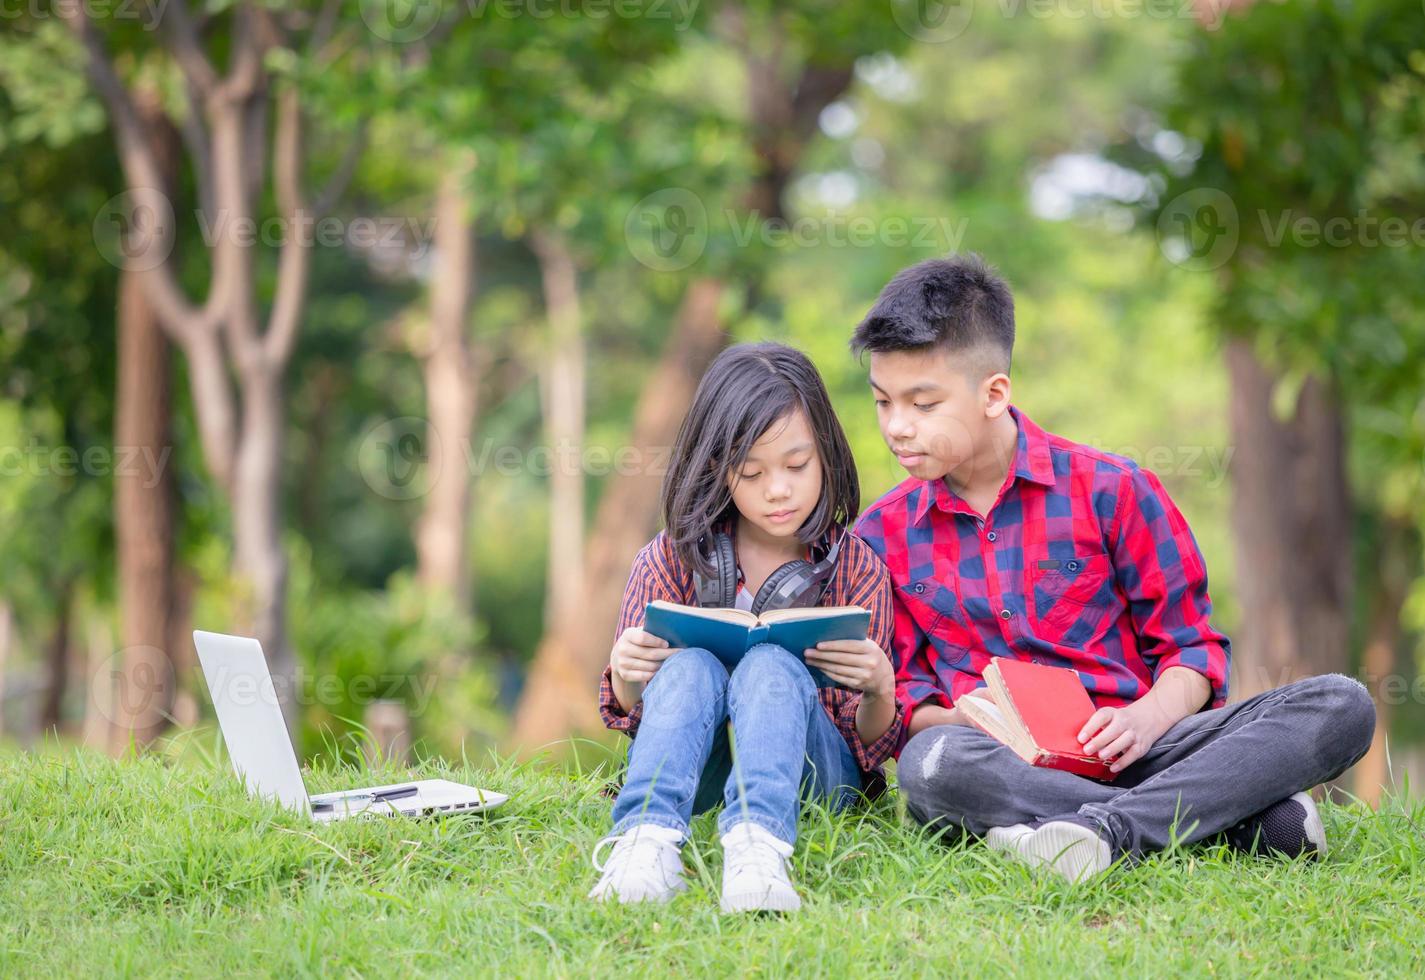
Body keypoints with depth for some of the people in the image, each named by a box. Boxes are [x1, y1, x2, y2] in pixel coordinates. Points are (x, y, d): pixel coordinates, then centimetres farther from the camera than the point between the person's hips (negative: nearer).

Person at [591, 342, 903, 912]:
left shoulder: (854, 567, 2)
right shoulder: (673, 559, 4)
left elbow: (870, 748, 0)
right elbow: (630, 715, 8)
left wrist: (879, 692, -24)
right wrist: (625, 677, -17)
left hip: (809, 773, -1)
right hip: (697, 774, 1)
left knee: (771, 665, -31)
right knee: (690, 667, -29)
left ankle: (756, 842, -57)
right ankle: (648, 836, -51)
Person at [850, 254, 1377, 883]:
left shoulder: (1110, 491, 7)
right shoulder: (881, 537, 12)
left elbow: (1192, 644, 8)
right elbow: (901, 691, 11)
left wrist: (1150, 717, -14)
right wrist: (950, 722, -12)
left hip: (1130, 754, 1)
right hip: (1001, 765, 0)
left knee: (1341, 706, -21)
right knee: (931, 763, -40)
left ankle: (1105, 828, -36)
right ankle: (1248, 816, -32)